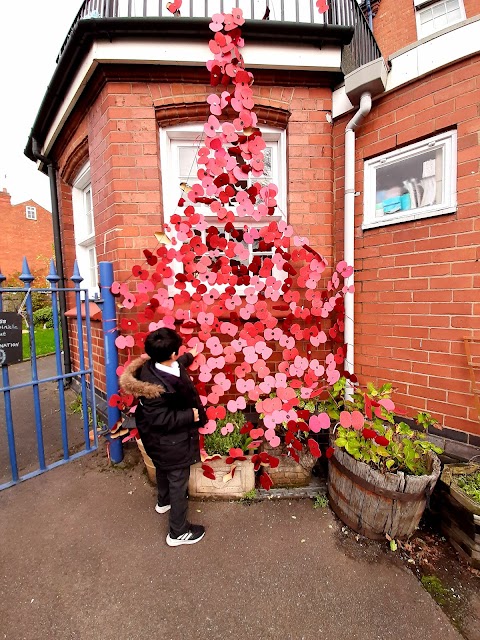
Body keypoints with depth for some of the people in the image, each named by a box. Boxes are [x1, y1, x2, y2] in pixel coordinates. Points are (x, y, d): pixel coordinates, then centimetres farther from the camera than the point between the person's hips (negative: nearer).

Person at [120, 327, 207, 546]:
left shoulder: (154, 366, -10)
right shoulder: (157, 385, -38)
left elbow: (174, 366, 12)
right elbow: (160, 419, -33)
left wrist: (189, 357, 27)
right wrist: (190, 415, -25)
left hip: (160, 439, 9)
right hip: (171, 442, -9)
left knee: (163, 470, 32)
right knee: (178, 482, 11)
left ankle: (164, 502, 61)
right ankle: (178, 532, 31)